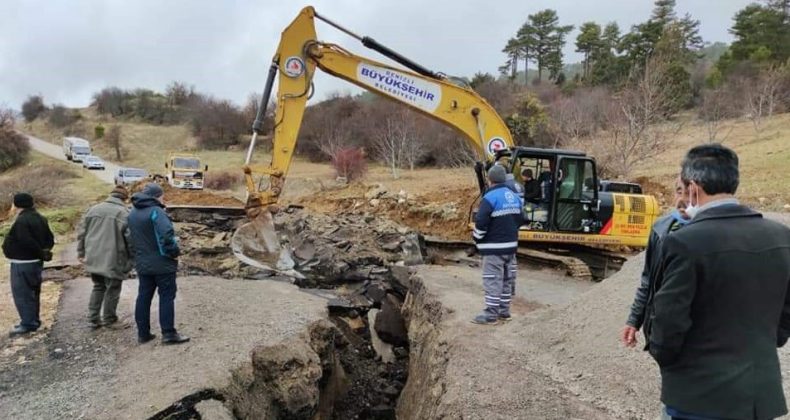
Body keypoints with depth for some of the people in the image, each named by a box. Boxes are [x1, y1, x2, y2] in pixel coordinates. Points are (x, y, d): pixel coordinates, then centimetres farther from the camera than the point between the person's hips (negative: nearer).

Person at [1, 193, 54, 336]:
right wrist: (44, 252, 3)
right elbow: (50, 239, 13)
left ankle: (28, 324, -1)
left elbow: (27, 242, -25)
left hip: (22, 263, -10)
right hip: (36, 262, 10)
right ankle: (33, 321, 25)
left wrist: (41, 253, -13)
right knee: (32, 292, 17)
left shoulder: (21, 221, -20)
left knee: (22, 294, -3)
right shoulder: (40, 219, 10)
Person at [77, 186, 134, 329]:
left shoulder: (93, 209, 8)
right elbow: (130, 238, -14)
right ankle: (109, 320, 19)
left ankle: (93, 319, 22)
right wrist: (132, 258, -4)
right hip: (113, 260, -6)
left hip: (93, 258, 6)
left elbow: (81, 232, 11)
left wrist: (81, 252, 19)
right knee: (112, 290, 8)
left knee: (98, 287, 20)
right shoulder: (124, 213, -11)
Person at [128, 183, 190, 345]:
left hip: (142, 263, 8)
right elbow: (167, 235, -28)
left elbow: (131, 237, 18)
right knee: (166, 296, -1)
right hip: (162, 263, -7)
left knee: (144, 296, 12)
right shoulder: (156, 212, -17)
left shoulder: (132, 213, 10)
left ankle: (143, 333, 18)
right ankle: (168, 333, 2)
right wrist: (174, 252, -17)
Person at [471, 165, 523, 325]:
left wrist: (476, 237, -3)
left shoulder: (490, 198, -17)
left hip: (494, 247, -8)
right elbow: (519, 219, 16)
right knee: (507, 278, 15)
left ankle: (491, 314, 0)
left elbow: (481, 223, -20)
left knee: (493, 280, -3)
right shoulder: (515, 197, 9)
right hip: (511, 245, 8)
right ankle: (504, 311, 23)